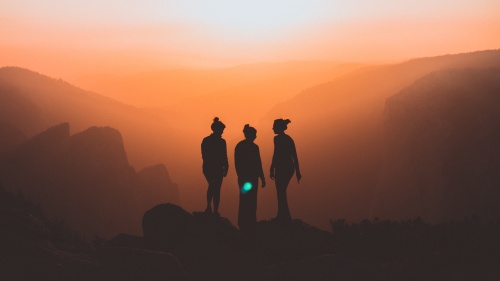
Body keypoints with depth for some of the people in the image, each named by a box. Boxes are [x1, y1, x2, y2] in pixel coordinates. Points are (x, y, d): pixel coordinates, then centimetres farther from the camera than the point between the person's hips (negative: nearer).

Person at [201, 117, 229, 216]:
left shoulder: (205, 140, 0)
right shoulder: (221, 142, -14)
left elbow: (204, 155, 8)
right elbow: (224, 156, -11)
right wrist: (226, 167, 3)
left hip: (207, 167, 5)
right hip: (218, 168, -5)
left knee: (211, 186, 25)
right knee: (216, 189, 8)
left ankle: (209, 207, 14)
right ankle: (215, 211, 9)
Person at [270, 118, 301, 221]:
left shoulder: (277, 138, -11)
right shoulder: (289, 138, 12)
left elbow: (275, 154, -18)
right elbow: (295, 156, 12)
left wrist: (272, 170, -17)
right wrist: (297, 171, 15)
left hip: (281, 168, -8)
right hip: (290, 168, 8)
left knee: (281, 193, -2)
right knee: (282, 192, 18)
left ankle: (286, 218, -3)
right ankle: (281, 216, 24)